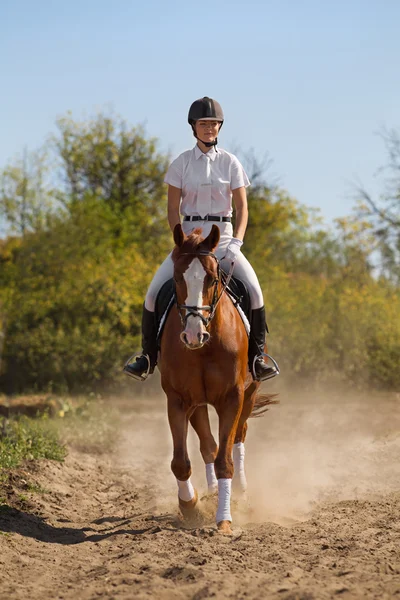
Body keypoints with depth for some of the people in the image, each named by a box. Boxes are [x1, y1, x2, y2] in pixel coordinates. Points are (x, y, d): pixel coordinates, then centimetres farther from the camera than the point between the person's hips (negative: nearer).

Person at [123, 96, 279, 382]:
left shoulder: (230, 163, 2)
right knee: (154, 291, -15)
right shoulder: (181, 163, 3)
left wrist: (236, 242, -13)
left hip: (223, 237, -1)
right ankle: (148, 356, 2)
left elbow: (242, 208, 2)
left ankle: (257, 356, -9)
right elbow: (173, 209, 2)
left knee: (254, 289, -22)